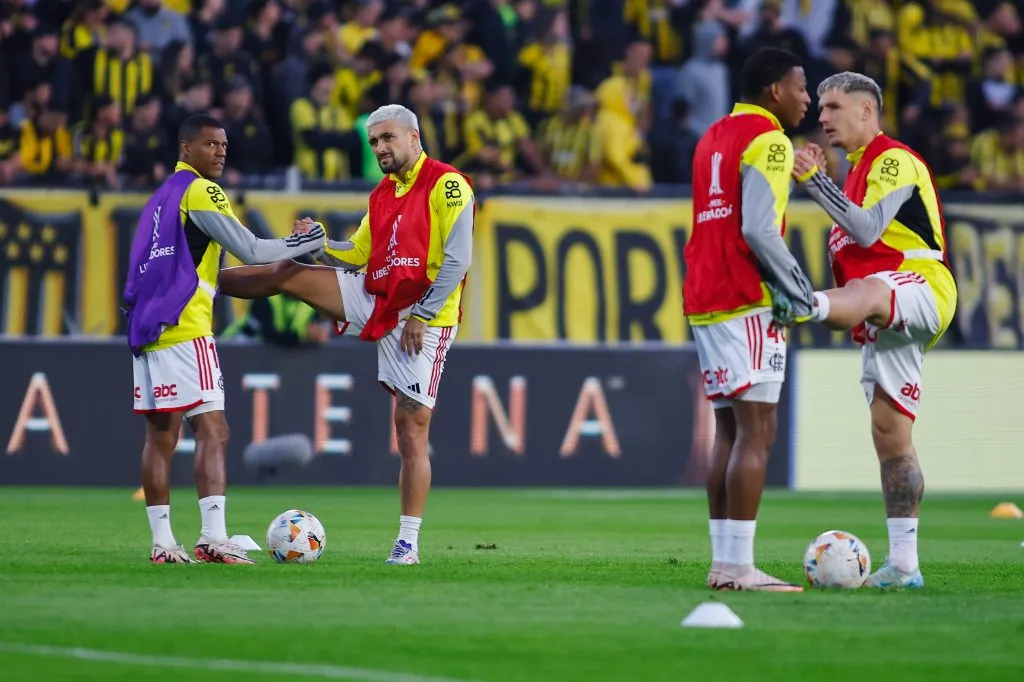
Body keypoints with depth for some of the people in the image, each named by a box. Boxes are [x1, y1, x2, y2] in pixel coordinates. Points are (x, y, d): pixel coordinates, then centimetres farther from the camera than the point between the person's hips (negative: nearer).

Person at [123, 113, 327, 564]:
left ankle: (162, 542, 7)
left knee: (161, 436, 8)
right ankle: (214, 538, -21)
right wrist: (302, 245, 1)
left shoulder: (161, 198, 20)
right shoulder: (200, 191, -5)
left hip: (146, 325, 9)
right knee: (212, 431, -11)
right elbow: (249, 250, -9)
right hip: (184, 327, -9)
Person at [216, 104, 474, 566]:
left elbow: (457, 258, -16)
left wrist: (421, 316, -17)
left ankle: (408, 543, -5)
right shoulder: (381, 194, 14)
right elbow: (357, 255, 18)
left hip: (422, 320, -7)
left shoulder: (446, 184, -10)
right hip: (374, 302, 7)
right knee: (289, 274, 1)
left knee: (412, 430, -7)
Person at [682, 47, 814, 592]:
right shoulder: (768, 140, -8)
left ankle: (722, 563, 9)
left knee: (730, 432, 11)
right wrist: (797, 292, -11)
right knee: (756, 434, -9)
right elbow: (757, 229, -18)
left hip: (704, 301, 9)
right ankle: (739, 567, -14)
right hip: (746, 302, -9)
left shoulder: (712, 139, 20)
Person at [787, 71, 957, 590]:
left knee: (866, 294, -43)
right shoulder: (861, 168, 27)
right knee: (890, 435, 5)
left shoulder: (894, 160, -4)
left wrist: (814, 181, -21)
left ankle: (809, 306, -81)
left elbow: (868, 230, -18)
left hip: (921, 290, -10)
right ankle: (903, 563, 4)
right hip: (886, 324, 10)